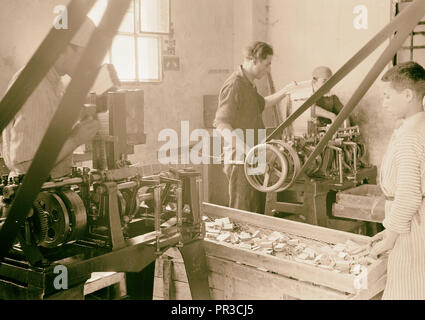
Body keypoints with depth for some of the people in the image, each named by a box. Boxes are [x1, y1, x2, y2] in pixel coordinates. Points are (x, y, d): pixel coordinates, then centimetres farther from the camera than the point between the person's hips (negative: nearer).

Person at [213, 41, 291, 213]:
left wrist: (284, 92, 26)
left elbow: (261, 104, 37)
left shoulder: (249, 84, 17)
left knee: (258, 211, 15)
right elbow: (221, 123, -23)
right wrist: (243, 148, -36)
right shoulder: (234, 85, -16)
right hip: (240, 161, -10)